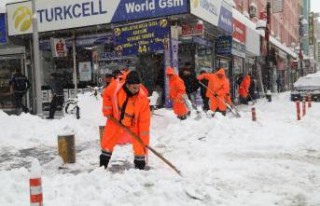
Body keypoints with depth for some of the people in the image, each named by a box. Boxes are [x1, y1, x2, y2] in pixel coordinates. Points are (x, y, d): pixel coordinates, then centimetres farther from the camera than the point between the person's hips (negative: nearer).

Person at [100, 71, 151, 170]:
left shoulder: (142, 98, -31)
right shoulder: (115, 87, -27)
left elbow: (145, 120, -26)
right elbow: (106, 95, -2)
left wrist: (144, 139, -25)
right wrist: (107, 111, -4)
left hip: (134, 124, -2)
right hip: (115, 120, 3)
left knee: (139, 146, -9)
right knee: (107, 142, 12)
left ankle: (140, 167, 13)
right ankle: (103, 165, 33)